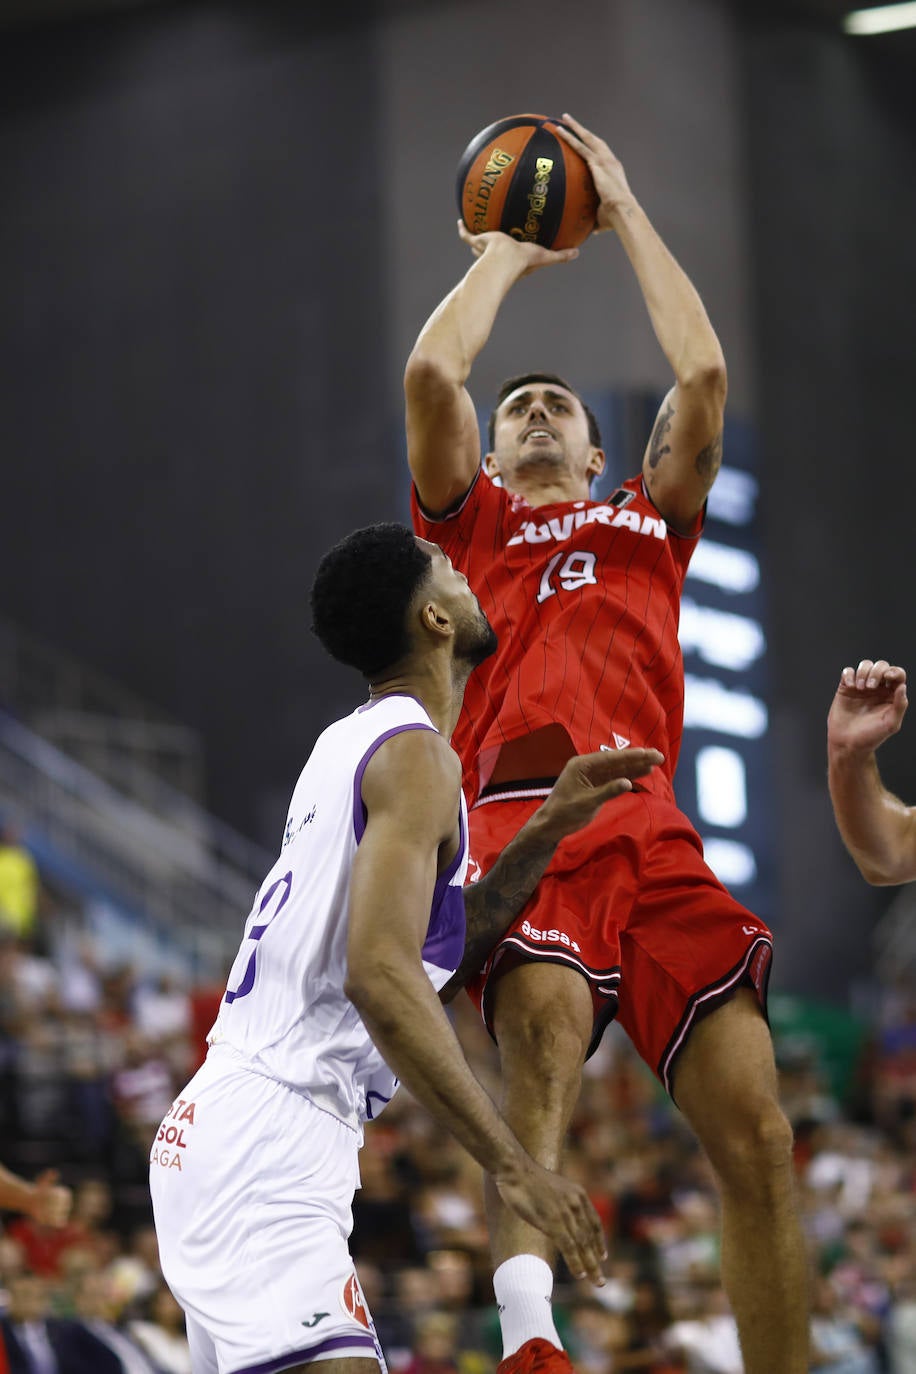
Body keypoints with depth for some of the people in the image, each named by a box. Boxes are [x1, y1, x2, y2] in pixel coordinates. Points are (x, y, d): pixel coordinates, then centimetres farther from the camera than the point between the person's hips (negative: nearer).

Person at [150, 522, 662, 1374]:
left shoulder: (355, 742, 18)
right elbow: (380, 975, -24)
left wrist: (549, 830, 16)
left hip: (212, 1131, 10)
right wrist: (512, 1168, -26)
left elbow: (436, 952, 25)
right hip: (271, 1137, -10)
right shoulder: (414, 752, -11)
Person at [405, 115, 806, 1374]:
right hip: (519, 817, -3)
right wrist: (508, 250, 27)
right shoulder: (470, 522, 26)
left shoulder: (650, 523, 32)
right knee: (546, 1012, -36)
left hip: (652, 831, 4)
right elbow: (432, 374, 11)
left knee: (753, 1128, -12)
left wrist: (625, 214, 29)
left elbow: (705, 376, 20)